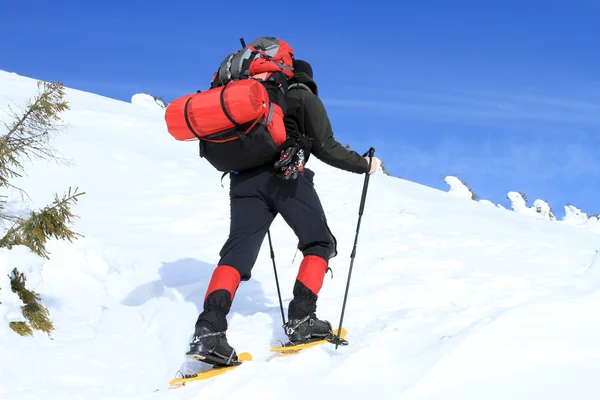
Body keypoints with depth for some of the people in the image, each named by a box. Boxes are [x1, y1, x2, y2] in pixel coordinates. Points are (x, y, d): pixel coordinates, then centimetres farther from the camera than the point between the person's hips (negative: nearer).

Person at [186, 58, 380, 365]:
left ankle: (209, 330, -23)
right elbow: (325, 147, 2)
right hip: (287, 177, -5)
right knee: (320, 244, 12)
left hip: (244, 179, 5)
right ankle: (301, 320, -3)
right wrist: (363, 164, 14)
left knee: (237, 251, -2)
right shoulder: (306, 98, 13)